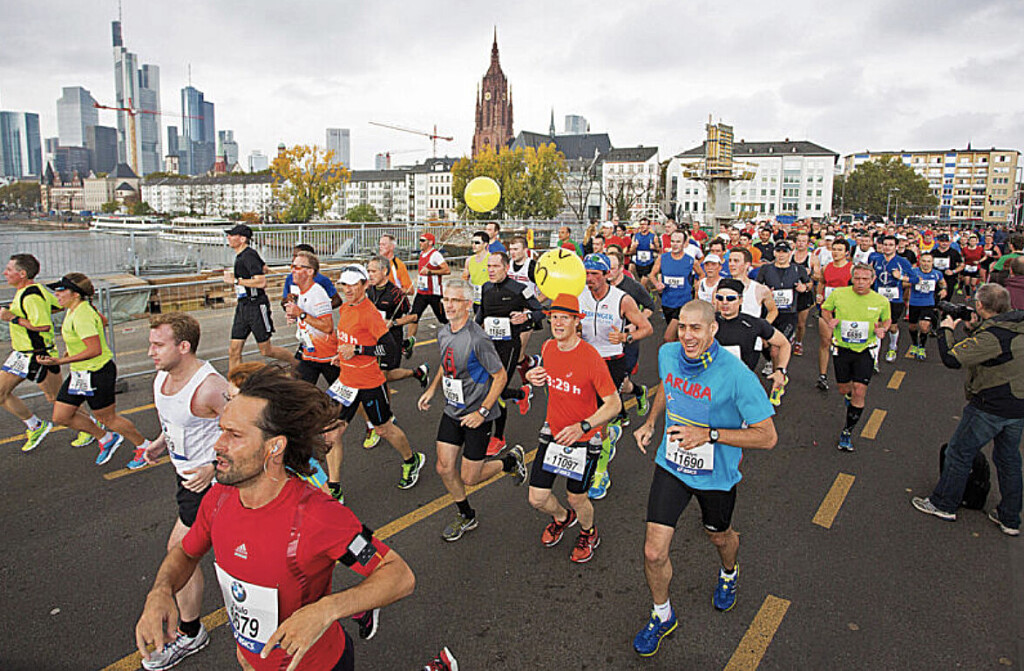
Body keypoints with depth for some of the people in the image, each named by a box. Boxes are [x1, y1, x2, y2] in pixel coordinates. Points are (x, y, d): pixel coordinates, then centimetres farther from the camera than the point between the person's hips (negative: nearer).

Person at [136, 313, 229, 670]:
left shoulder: (210, 387, -29)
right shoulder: (162, 378, -1)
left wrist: (213, 467, -32)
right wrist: (161, 442, 3)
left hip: (208, 478, -8)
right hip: (185, 470, 8)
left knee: (180, 549, -3)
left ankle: (190, 634, 17)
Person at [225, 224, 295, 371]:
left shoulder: (249, 255, -16)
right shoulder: (240, 256, 13)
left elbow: (262, 282, -24)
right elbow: (263, 269, 30)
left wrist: (236, 280, -20)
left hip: (256, 307, -9)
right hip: (242, 307, 9)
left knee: (266, 350, 2)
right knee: (234, 351, 4)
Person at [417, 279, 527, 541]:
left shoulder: (477, 339, -24)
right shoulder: (443, 333, 1)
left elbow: (500, 376, -18)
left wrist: (482, 412, -20)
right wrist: (432, 389, 9)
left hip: (477, 415, -7)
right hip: (452, 411, 7)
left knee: (469, 478, 1)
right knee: (444, 468, 7)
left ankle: (511, 460, 28)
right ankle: (466, 516, 30)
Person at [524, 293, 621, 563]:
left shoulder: (591, 358, -23)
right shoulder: (547, 348, -5)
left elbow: (614, 404, -20)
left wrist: (583, 427, -33)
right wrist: (533, 376, -7)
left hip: (584, 439, -5)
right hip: (552, 432, 5)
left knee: (577, 498, 11)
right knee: (537, 498, 7)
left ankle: (589, 533, 47)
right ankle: (562, 518, 43)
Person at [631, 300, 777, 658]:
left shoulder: (736, 375, -27)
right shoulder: (667, 354, -11)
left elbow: (767, 436, -22)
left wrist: (709, 434, -30)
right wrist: (650, 422, 3)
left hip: (716, 475, -2)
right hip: (671, 465, 3)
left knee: (720, 537, 26)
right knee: (653, 553, -1)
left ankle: (729, 574, 64)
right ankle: (662, 615, 29)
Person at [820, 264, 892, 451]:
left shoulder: (881, 301, -5)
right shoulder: (838, 294, -8)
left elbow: (887, 319, 13)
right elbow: (825, 308, 9)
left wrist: (882, 329, -9)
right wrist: (829, 320, -12)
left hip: (865, 351, -1)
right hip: (841, 349, 1)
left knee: (859, 392, -10)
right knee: (844, 390, 12)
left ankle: (847, 431, 4)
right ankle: (852, 393, 52)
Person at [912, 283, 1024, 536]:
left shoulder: (991, 335, -25)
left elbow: (952, 359, -26)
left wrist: (946, 329, -12)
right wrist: (975, 327, 8)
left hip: (990, 409, -8)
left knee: (959, 453, 8)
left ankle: (944, 505, 21)